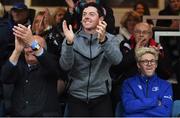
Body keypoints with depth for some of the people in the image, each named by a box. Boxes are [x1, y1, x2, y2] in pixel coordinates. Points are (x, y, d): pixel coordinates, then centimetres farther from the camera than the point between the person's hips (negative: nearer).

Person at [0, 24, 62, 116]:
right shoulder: (19, 64, 12)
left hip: (45, 114, -2)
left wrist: (33, 43, -33)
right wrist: (17, 50, -20)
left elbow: (51, 66, -18)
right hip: (18, 114, 2)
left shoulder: (49, 64, 6)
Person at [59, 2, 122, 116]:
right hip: (76, 97, 0)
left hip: (101, 98, 0)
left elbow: (116, 60, -20)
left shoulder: (111, 39, 0)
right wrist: (69, 43, -30)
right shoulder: (72, 39, 0)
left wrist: (103, 40, -36)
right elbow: (65, 66, -14)